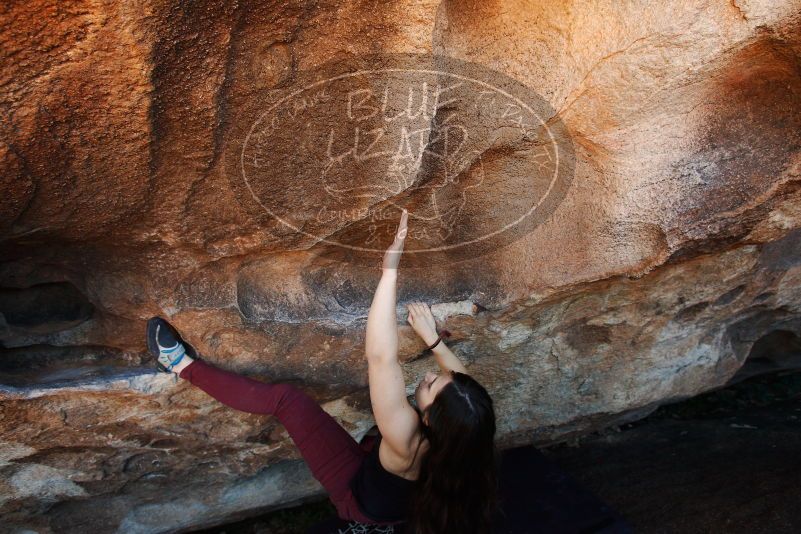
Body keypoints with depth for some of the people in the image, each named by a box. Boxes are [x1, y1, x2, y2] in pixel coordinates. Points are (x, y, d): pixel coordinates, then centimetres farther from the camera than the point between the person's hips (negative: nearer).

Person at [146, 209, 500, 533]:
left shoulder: (409, 445, -43)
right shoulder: (465, 434, -28)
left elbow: (380, 358, -51)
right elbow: (462, 385, -4)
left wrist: (390, 271, -53)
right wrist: (432, 339, -7)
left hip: (361, 498, -6)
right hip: (408, 502, 6)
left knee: (285, 397, -15)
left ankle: (184, 366, 0)